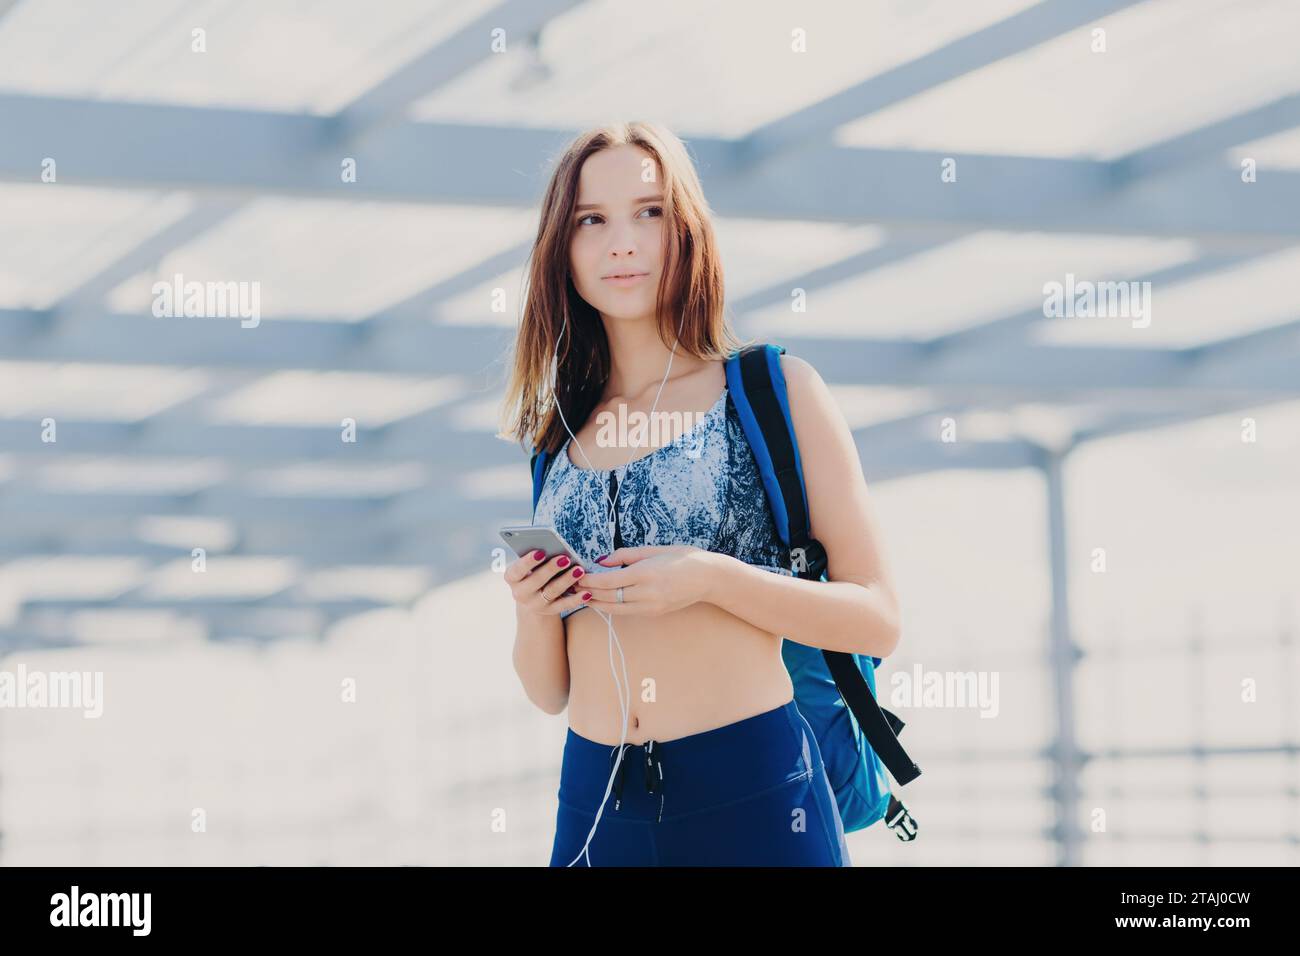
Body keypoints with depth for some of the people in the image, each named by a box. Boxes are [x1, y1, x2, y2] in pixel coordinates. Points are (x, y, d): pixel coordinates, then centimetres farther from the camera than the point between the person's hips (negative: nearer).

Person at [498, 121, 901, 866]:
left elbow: (877, 620, -5)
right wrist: (534, 611, -8)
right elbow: (549, 690, 14)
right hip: (597, 803, 4)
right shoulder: (561, 441, 10)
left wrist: (711, 579, -18)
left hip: (753, 797, -4)